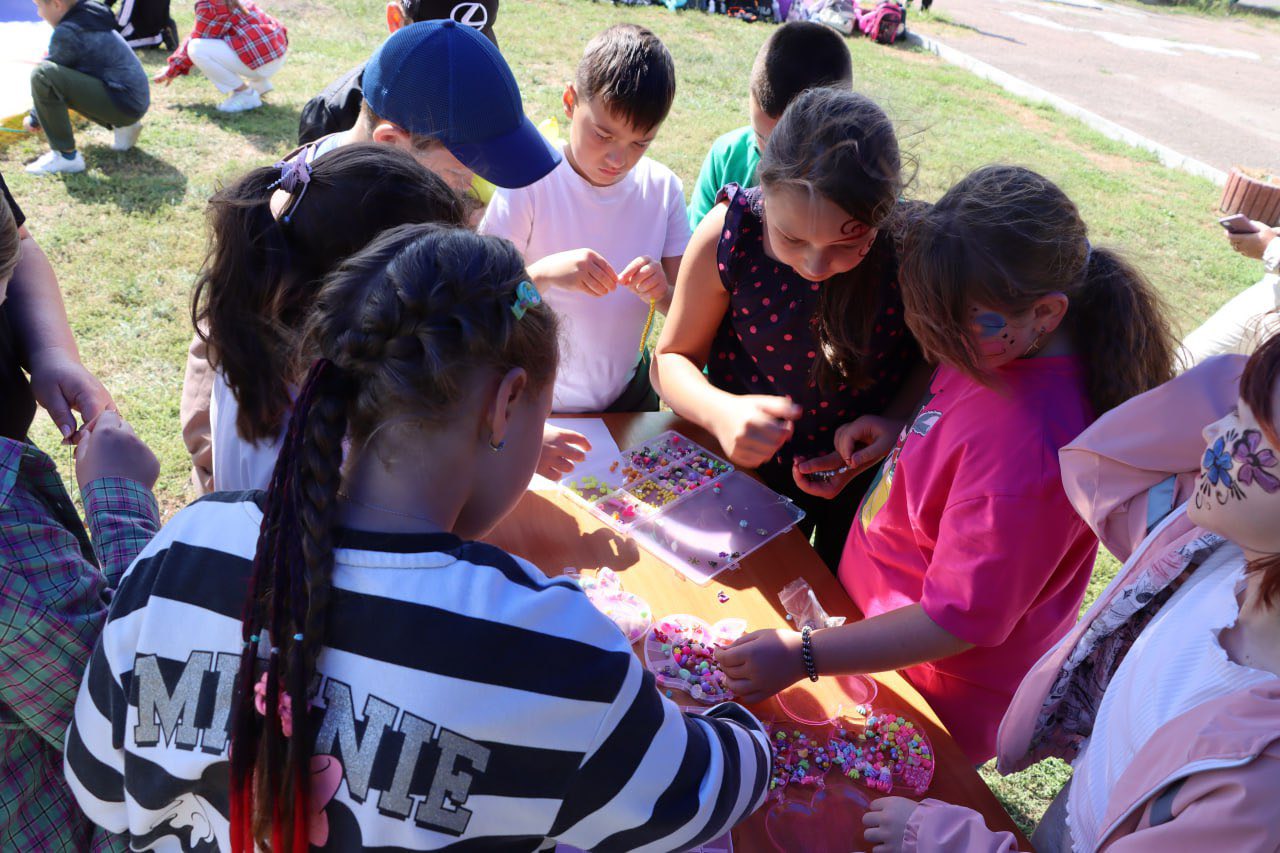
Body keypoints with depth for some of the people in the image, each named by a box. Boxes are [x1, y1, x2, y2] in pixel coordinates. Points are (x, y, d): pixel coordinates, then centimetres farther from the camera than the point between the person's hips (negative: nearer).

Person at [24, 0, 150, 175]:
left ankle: (66, 155, -12)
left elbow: (46, 77, -3)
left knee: (42, 75, -20)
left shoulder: (67, 32, -13)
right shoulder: (90, 16, 14)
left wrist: (34, 120, 10)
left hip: (123, 103, -10)